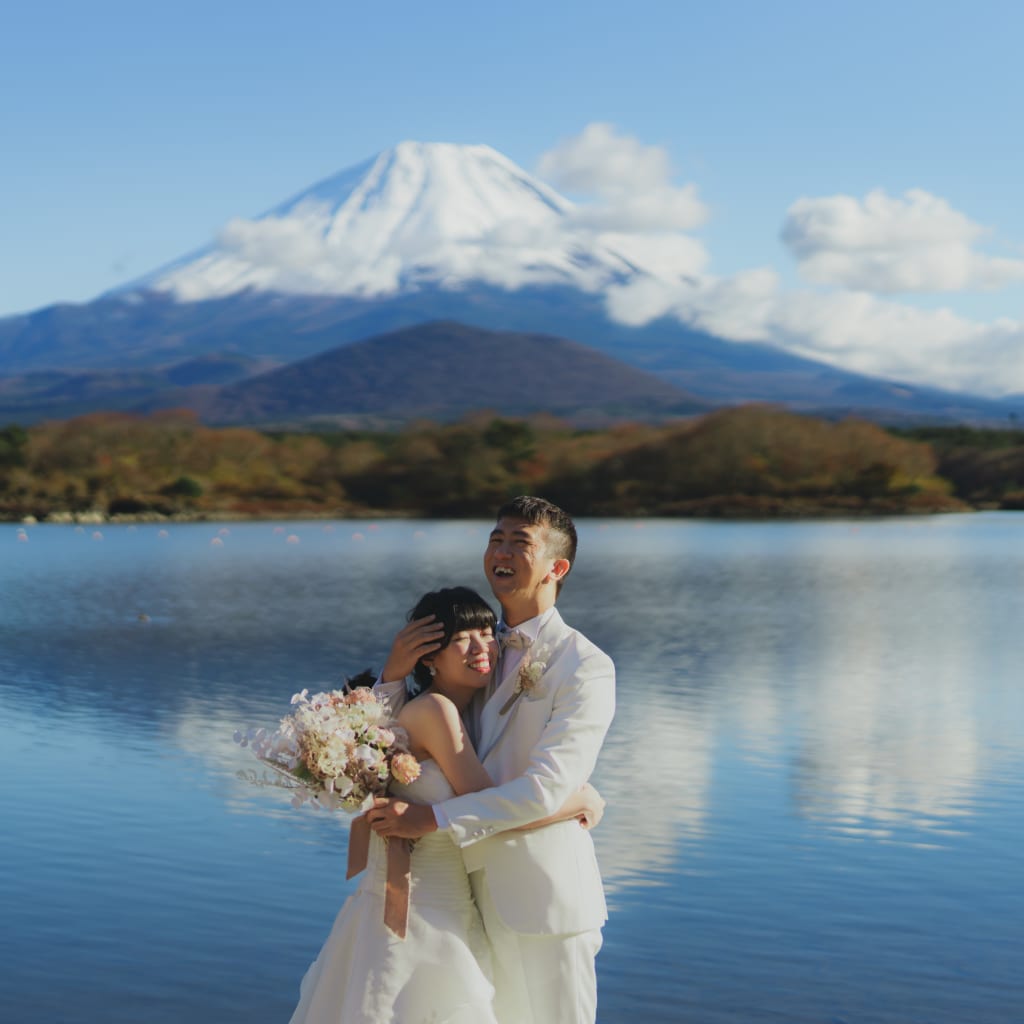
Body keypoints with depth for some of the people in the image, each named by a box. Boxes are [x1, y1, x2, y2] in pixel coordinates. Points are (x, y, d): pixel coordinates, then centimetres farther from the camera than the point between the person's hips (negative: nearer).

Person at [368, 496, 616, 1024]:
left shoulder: (585, 667, -11)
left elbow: (546, 787, -21)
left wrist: (433, 820, -23)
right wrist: (393, 676, -7)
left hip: (544, 898, -5)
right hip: (475, 894, 6)